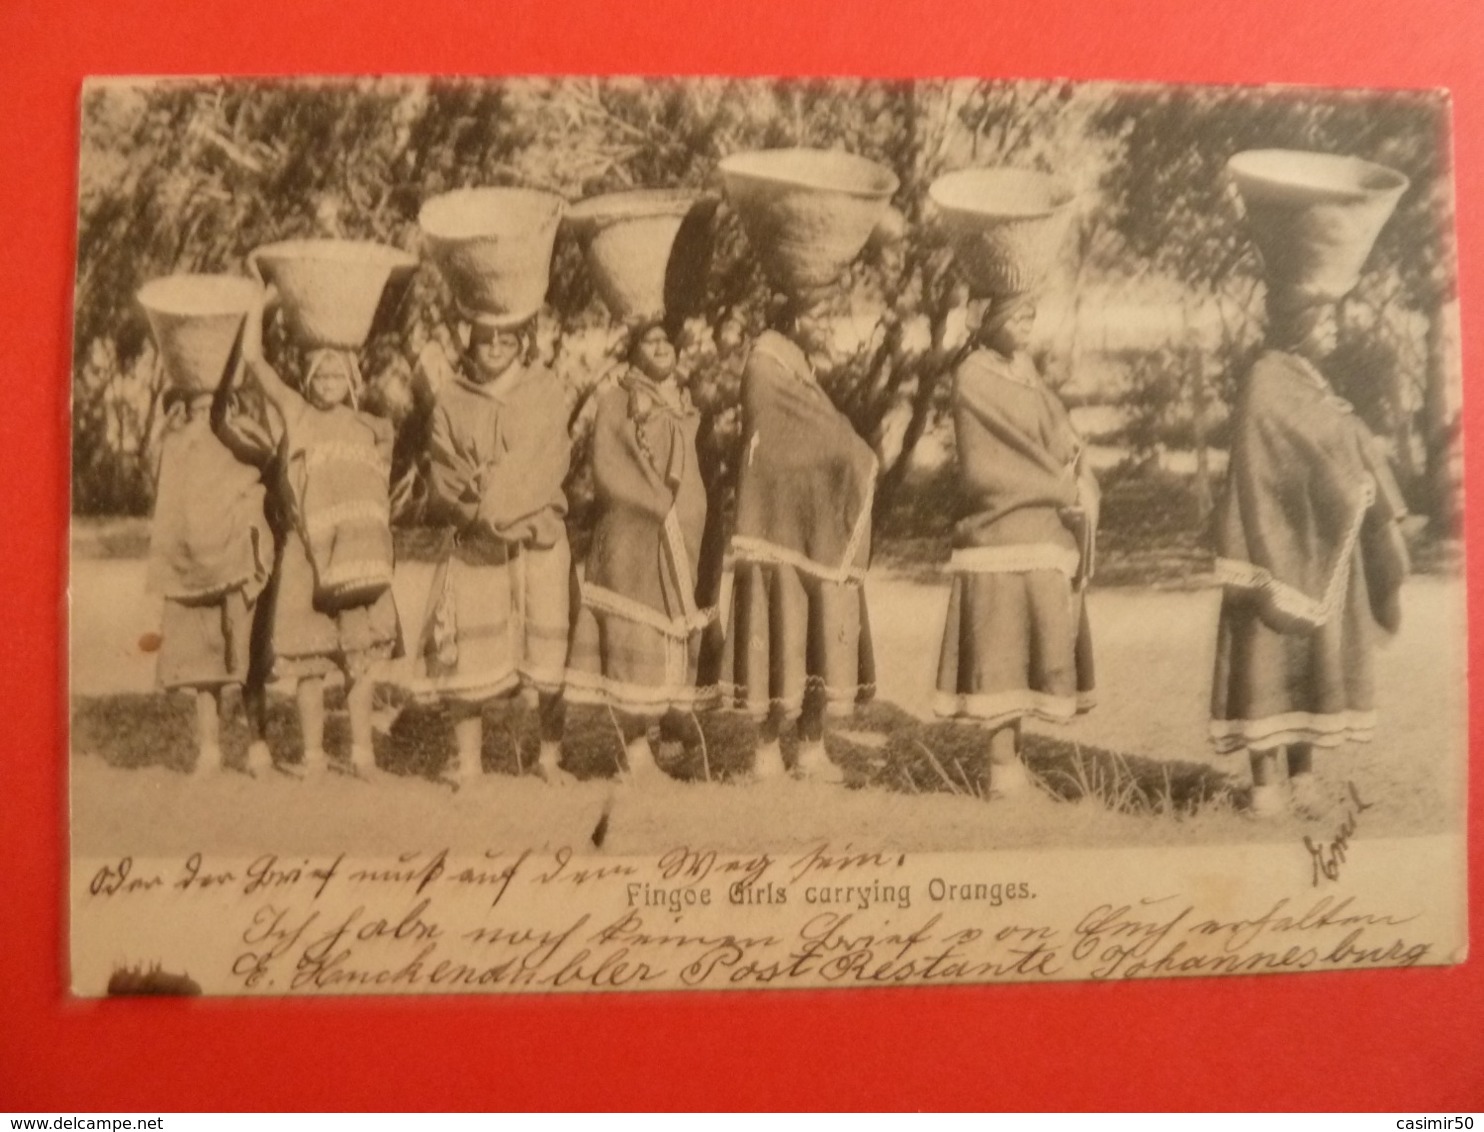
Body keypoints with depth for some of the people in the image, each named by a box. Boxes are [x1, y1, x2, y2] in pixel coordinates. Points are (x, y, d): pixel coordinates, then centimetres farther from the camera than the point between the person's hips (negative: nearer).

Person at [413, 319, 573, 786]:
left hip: (538, 541, 0)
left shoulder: (545, 390, 6)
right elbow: (442, 483, 1)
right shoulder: (451, 400, 7)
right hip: (473, 545, 1)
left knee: (549, 658, -1)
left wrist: (497, 505, -15)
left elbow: (547, 466, -5)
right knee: (469, 659, 1)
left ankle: (550, 758, 14)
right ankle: (466, 765, 13)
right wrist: (479, 511, -16)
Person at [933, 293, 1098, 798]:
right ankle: (1002, 762, -4)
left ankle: (1011, 753, 12)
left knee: (1029, 644, 6)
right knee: (1000, 647, -8)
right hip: (999, 527, -7)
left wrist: (1076, 487, -6)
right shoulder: (974, 376, -4)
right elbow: (989, 465, -10)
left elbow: (1064, 441, 13)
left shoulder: (1027, 373, 18)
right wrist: (1063, 488, -4)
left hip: (1045, 528, 7)